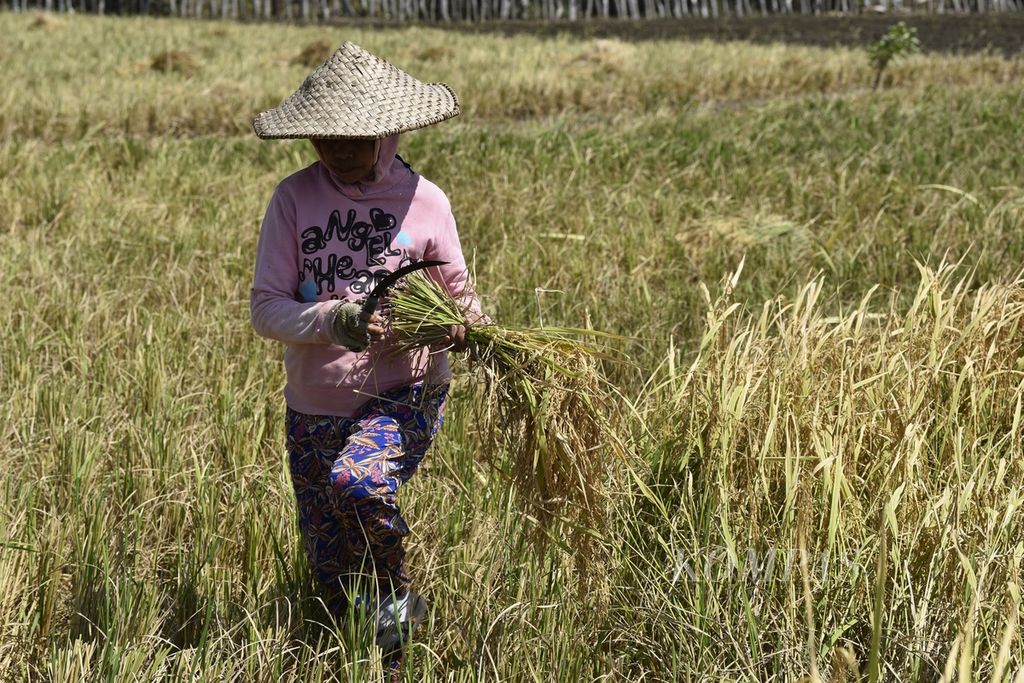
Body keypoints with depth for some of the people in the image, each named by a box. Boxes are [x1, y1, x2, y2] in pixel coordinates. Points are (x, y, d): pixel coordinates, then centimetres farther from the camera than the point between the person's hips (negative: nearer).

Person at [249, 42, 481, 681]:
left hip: (405, 394, -2)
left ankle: (400, 597, -6)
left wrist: (470, 325, -15)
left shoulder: (424, 201, -4)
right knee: (334, 577, 7)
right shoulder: (294, 198, -5)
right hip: (315, 406, 2)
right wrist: (336, 322, -27)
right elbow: (266, 308, -8)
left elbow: (459, 291, 9)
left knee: (357, 482, -33)